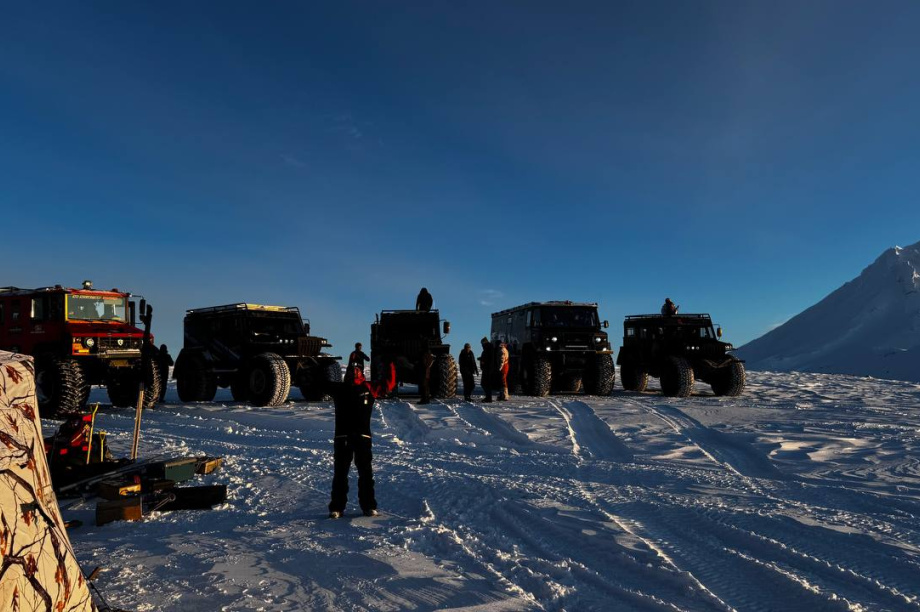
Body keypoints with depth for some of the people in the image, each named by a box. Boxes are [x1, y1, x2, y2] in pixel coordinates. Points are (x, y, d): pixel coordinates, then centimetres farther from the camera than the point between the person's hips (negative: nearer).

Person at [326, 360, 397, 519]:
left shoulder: (369, 388, 7)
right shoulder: (339, 389, 9)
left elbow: (388, 384, 14)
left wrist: (391, 367, 9)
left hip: (362, 437, 0)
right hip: (342, 437, 1)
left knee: (365, 473, 4)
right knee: (340, 473, 5)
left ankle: (369, 506, 14)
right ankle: (336, 507, 13)